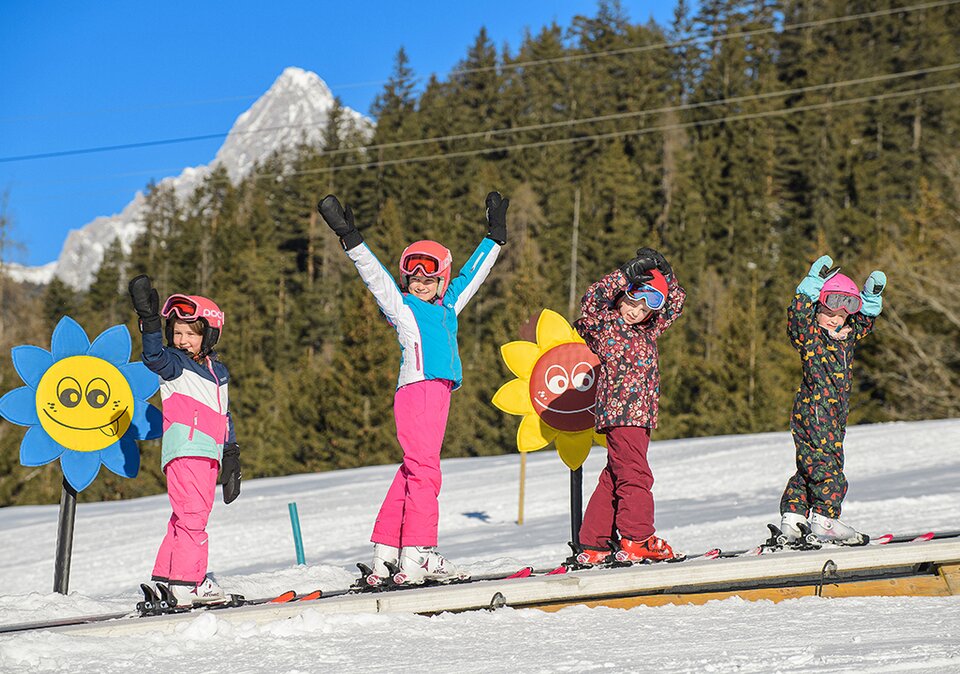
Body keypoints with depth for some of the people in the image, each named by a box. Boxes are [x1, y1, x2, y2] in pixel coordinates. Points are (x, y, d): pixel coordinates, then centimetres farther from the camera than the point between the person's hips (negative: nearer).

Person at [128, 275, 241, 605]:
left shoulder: (218, 372, 21)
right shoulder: (173, 364, 2)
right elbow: (154, 356, -22)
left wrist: (231, 458, 25)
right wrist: (149, 320, -36)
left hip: (209, 454, 7)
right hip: (184, 450, -7)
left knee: (190, 516, 8)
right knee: (191, 514, -13)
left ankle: (165, 578, 14)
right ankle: (188, 581, -13)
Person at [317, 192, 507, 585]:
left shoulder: (448, 307, 23)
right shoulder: (402, 307, 6)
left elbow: (473, 272, 34)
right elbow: (374, 274, -1)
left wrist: (495, 235, 42)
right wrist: (349, 237, -10)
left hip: (438, 392, 7)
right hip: (417, 389, -7)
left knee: (412, 471, 6)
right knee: (424, 469, -13)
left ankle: (386, 553, 8)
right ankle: (418, 556, -18)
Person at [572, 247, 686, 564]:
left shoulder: (648, 330, 20)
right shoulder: (604, 324, -1)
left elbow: (676, 303, 29)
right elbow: (591, 303, -20)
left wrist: (664, 273, 13)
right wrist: (625, 275, -23)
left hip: (639, 416, 8)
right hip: (620, 411, -8)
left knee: (614, 479, 9)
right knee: (635, 476, -14)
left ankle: (594, 544, 11)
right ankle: (636, 539, -17)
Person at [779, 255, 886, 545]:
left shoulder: (847, 337, 15)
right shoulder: (809, 335, -7)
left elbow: (865, 320, 30)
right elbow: (798, 314, -24)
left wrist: (872, 297, 16)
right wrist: (815, 282, -24)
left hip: (834, 415, 9)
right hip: (814, 410, -9)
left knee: (809, 466, 10)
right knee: (827, 465, -12)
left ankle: (792, 517, 13)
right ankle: (824, 518, -11)